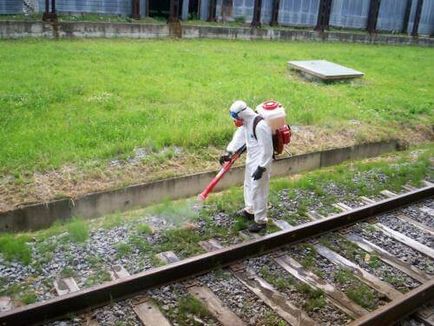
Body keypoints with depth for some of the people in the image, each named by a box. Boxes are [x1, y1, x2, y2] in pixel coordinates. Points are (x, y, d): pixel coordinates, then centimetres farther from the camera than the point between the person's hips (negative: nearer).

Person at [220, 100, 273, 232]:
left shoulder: (260, 126, -29)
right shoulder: (246, 122, -1)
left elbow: (266, 149, -27)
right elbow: (238, 137, 6)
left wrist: (261, 168, -25)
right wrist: (229, 152, -4)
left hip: (261, 162, -10)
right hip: (251, 159, 10)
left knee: (257, 191, -2)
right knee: (248, 185, 24)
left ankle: (261, 220, 12)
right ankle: (250, 210, 44)